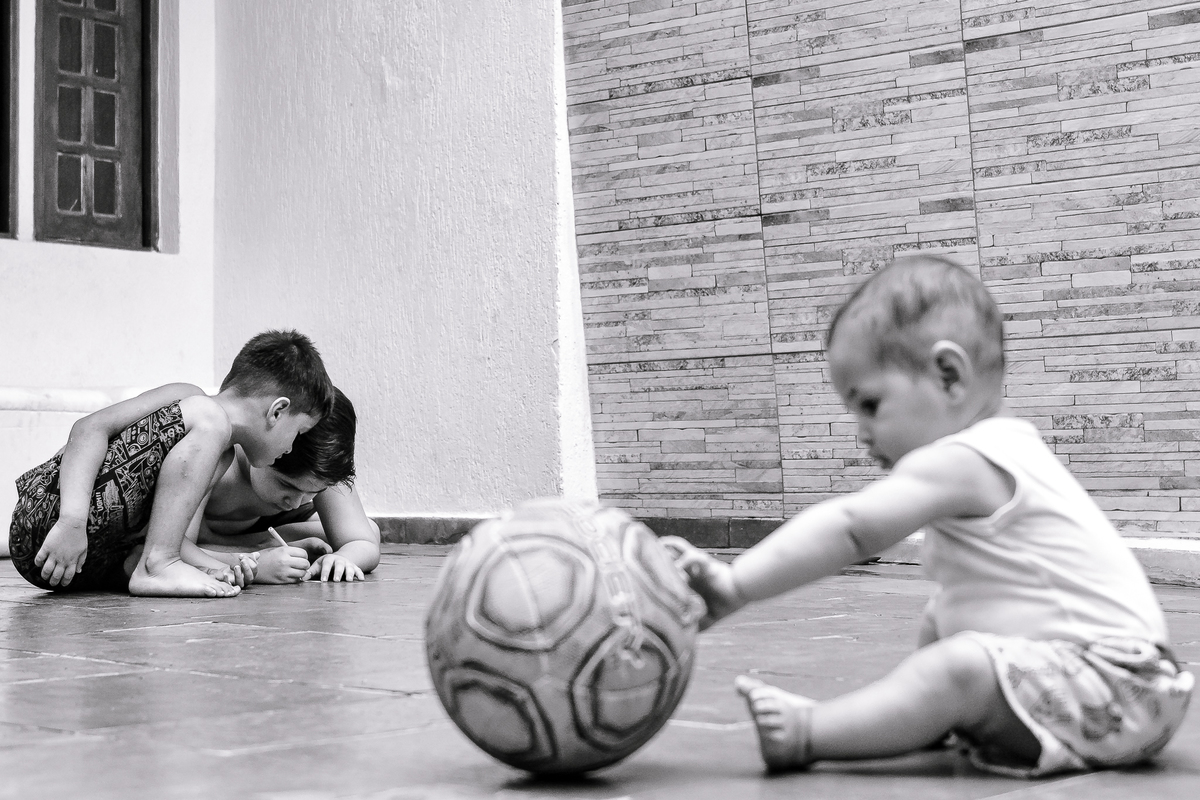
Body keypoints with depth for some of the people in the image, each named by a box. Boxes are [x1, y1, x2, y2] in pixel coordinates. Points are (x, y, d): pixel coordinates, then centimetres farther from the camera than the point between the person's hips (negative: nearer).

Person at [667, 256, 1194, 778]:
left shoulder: (959, 463, -18)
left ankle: (806, 734, -23)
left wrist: (735, 585, -24)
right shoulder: (998, 451, 15)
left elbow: (847, 530, -24)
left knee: (963, 667, -29)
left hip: (1111, 687, -11)